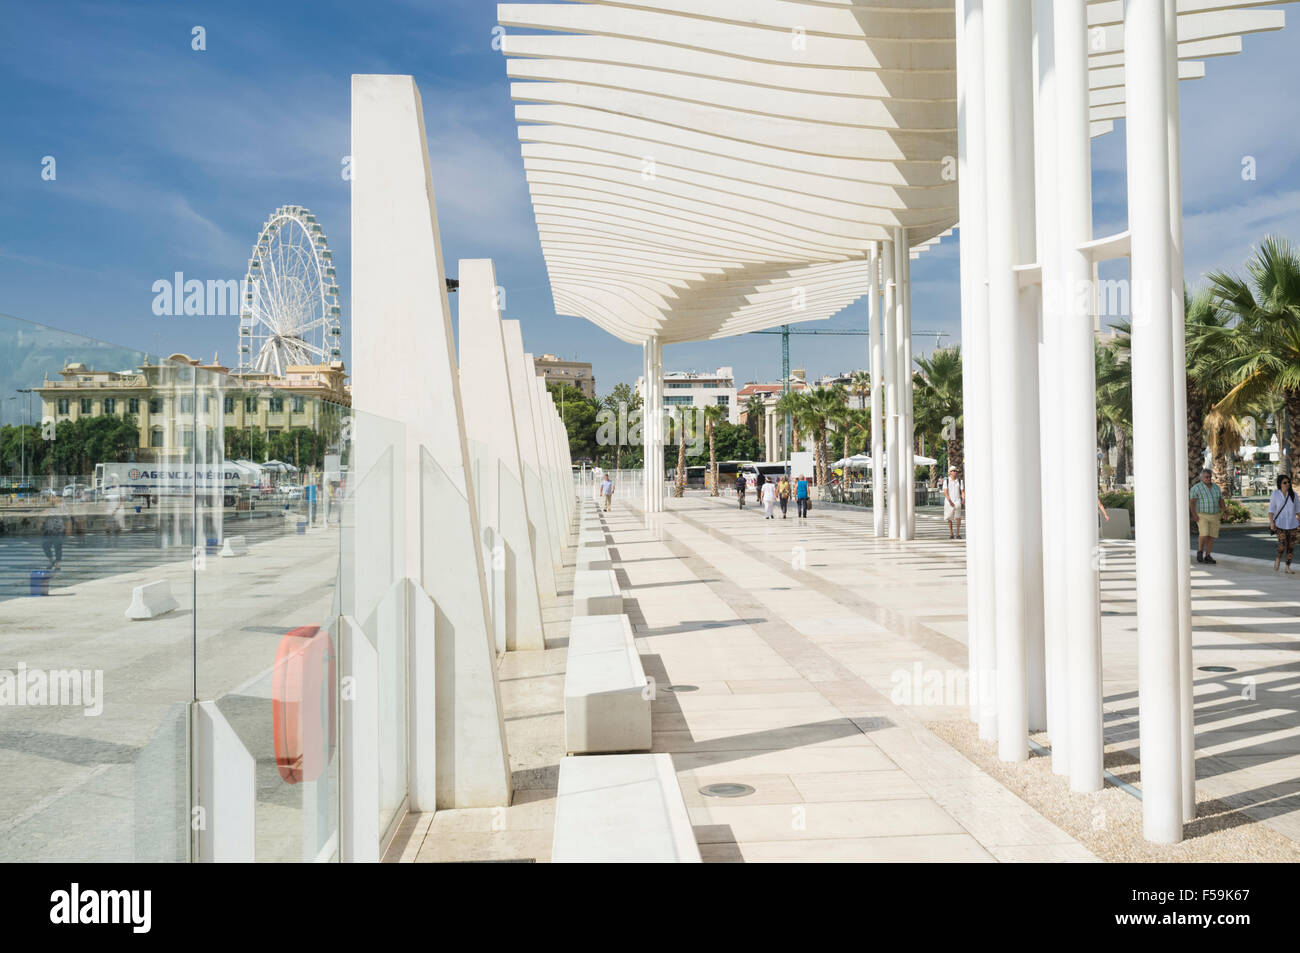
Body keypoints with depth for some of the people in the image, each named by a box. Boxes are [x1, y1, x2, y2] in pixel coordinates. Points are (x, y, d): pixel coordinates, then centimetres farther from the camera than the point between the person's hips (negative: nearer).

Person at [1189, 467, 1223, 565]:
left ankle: (1207, 557, 11)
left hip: (1214, 516, 5)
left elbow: (1221, 500, 10)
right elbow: (1191, 502, -12)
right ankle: (1200, 551, 4)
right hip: (1201, 516, -5)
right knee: (1204, 534, -19)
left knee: (1211, 536, 2)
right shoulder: (1196, 488, -8)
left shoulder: (1216, 487, 8)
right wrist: (1194, 514, -21)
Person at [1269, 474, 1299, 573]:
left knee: (1291, 546, 3)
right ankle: (1278, 559, 19)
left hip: (1292, 523, 3)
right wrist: (1271, 522, -14)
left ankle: (1288, 567, 13)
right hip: (1280, 524, -3)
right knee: (1282, 545, -12)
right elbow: (1271, 509, -5)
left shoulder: (1293, 494, 0)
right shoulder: (1275, 494, -7)